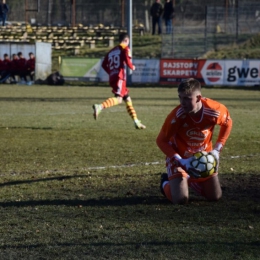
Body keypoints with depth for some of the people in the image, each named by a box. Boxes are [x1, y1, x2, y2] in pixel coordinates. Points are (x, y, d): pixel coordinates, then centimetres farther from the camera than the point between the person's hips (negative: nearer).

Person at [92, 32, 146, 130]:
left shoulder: (111, 51, 22)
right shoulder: (125, 49, 2)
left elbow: (104, 64, 18)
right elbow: (127, 62, -12)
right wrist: (132, 67, 8)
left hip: (112, 78, 8)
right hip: (120, 77, -8)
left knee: (127, 98, 15)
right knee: (118, 98, -21)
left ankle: (136, 122, 17)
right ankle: (100, 107, -45)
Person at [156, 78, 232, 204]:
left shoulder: (215, 110, -26)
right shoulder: (177, 116, -32)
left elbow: (227, 123, -2)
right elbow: (161, 141, -20)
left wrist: (216, 150, -9)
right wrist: (182, 162, -29)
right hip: (179, 156, -3)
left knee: (215, 197, 7)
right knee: (180, 199, -17)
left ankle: (190, 180, 36)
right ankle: (166, 183, 19)